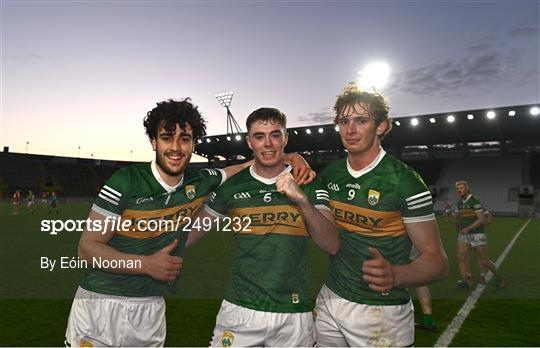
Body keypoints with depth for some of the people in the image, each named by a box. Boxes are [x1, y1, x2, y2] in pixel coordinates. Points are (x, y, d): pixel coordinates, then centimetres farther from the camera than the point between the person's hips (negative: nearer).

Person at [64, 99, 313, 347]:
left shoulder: (199, 183, -3)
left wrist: (292, 158, -4)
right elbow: (87, 249, -11)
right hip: (100, 306, -3)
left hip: (151, 309, 3)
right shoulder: (125, 182, -14)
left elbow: (247, 166, 12)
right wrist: (147, 264, -22)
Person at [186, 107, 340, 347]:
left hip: (294, 314, 0)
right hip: (239, 309, 0)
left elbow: (332, 246, -8)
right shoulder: (231, 186, 0)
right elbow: (195, 231, 7)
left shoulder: (307, 184, -1)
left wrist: (302, 199, -20)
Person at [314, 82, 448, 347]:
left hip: (381, 312, -4)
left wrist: (393, 275, -36)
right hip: (329, 302, 5)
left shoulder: (405, 181, -15)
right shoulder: (330, 174, 1)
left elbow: (437, 261, -14)